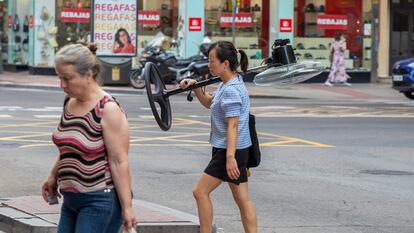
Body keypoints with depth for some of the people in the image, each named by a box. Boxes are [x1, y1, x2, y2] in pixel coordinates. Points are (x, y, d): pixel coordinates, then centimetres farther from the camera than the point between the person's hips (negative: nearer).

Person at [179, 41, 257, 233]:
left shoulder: (231, 90, -18)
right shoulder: (227, 85, 12)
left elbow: (233, 126, -24)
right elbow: (209, 103, 29)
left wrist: (230, 157, -28)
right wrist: (195, 86, 12)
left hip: (230, 150, -10)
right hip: (237, 150, 10)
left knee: (200, 192, -2)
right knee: (242, 199, 8)